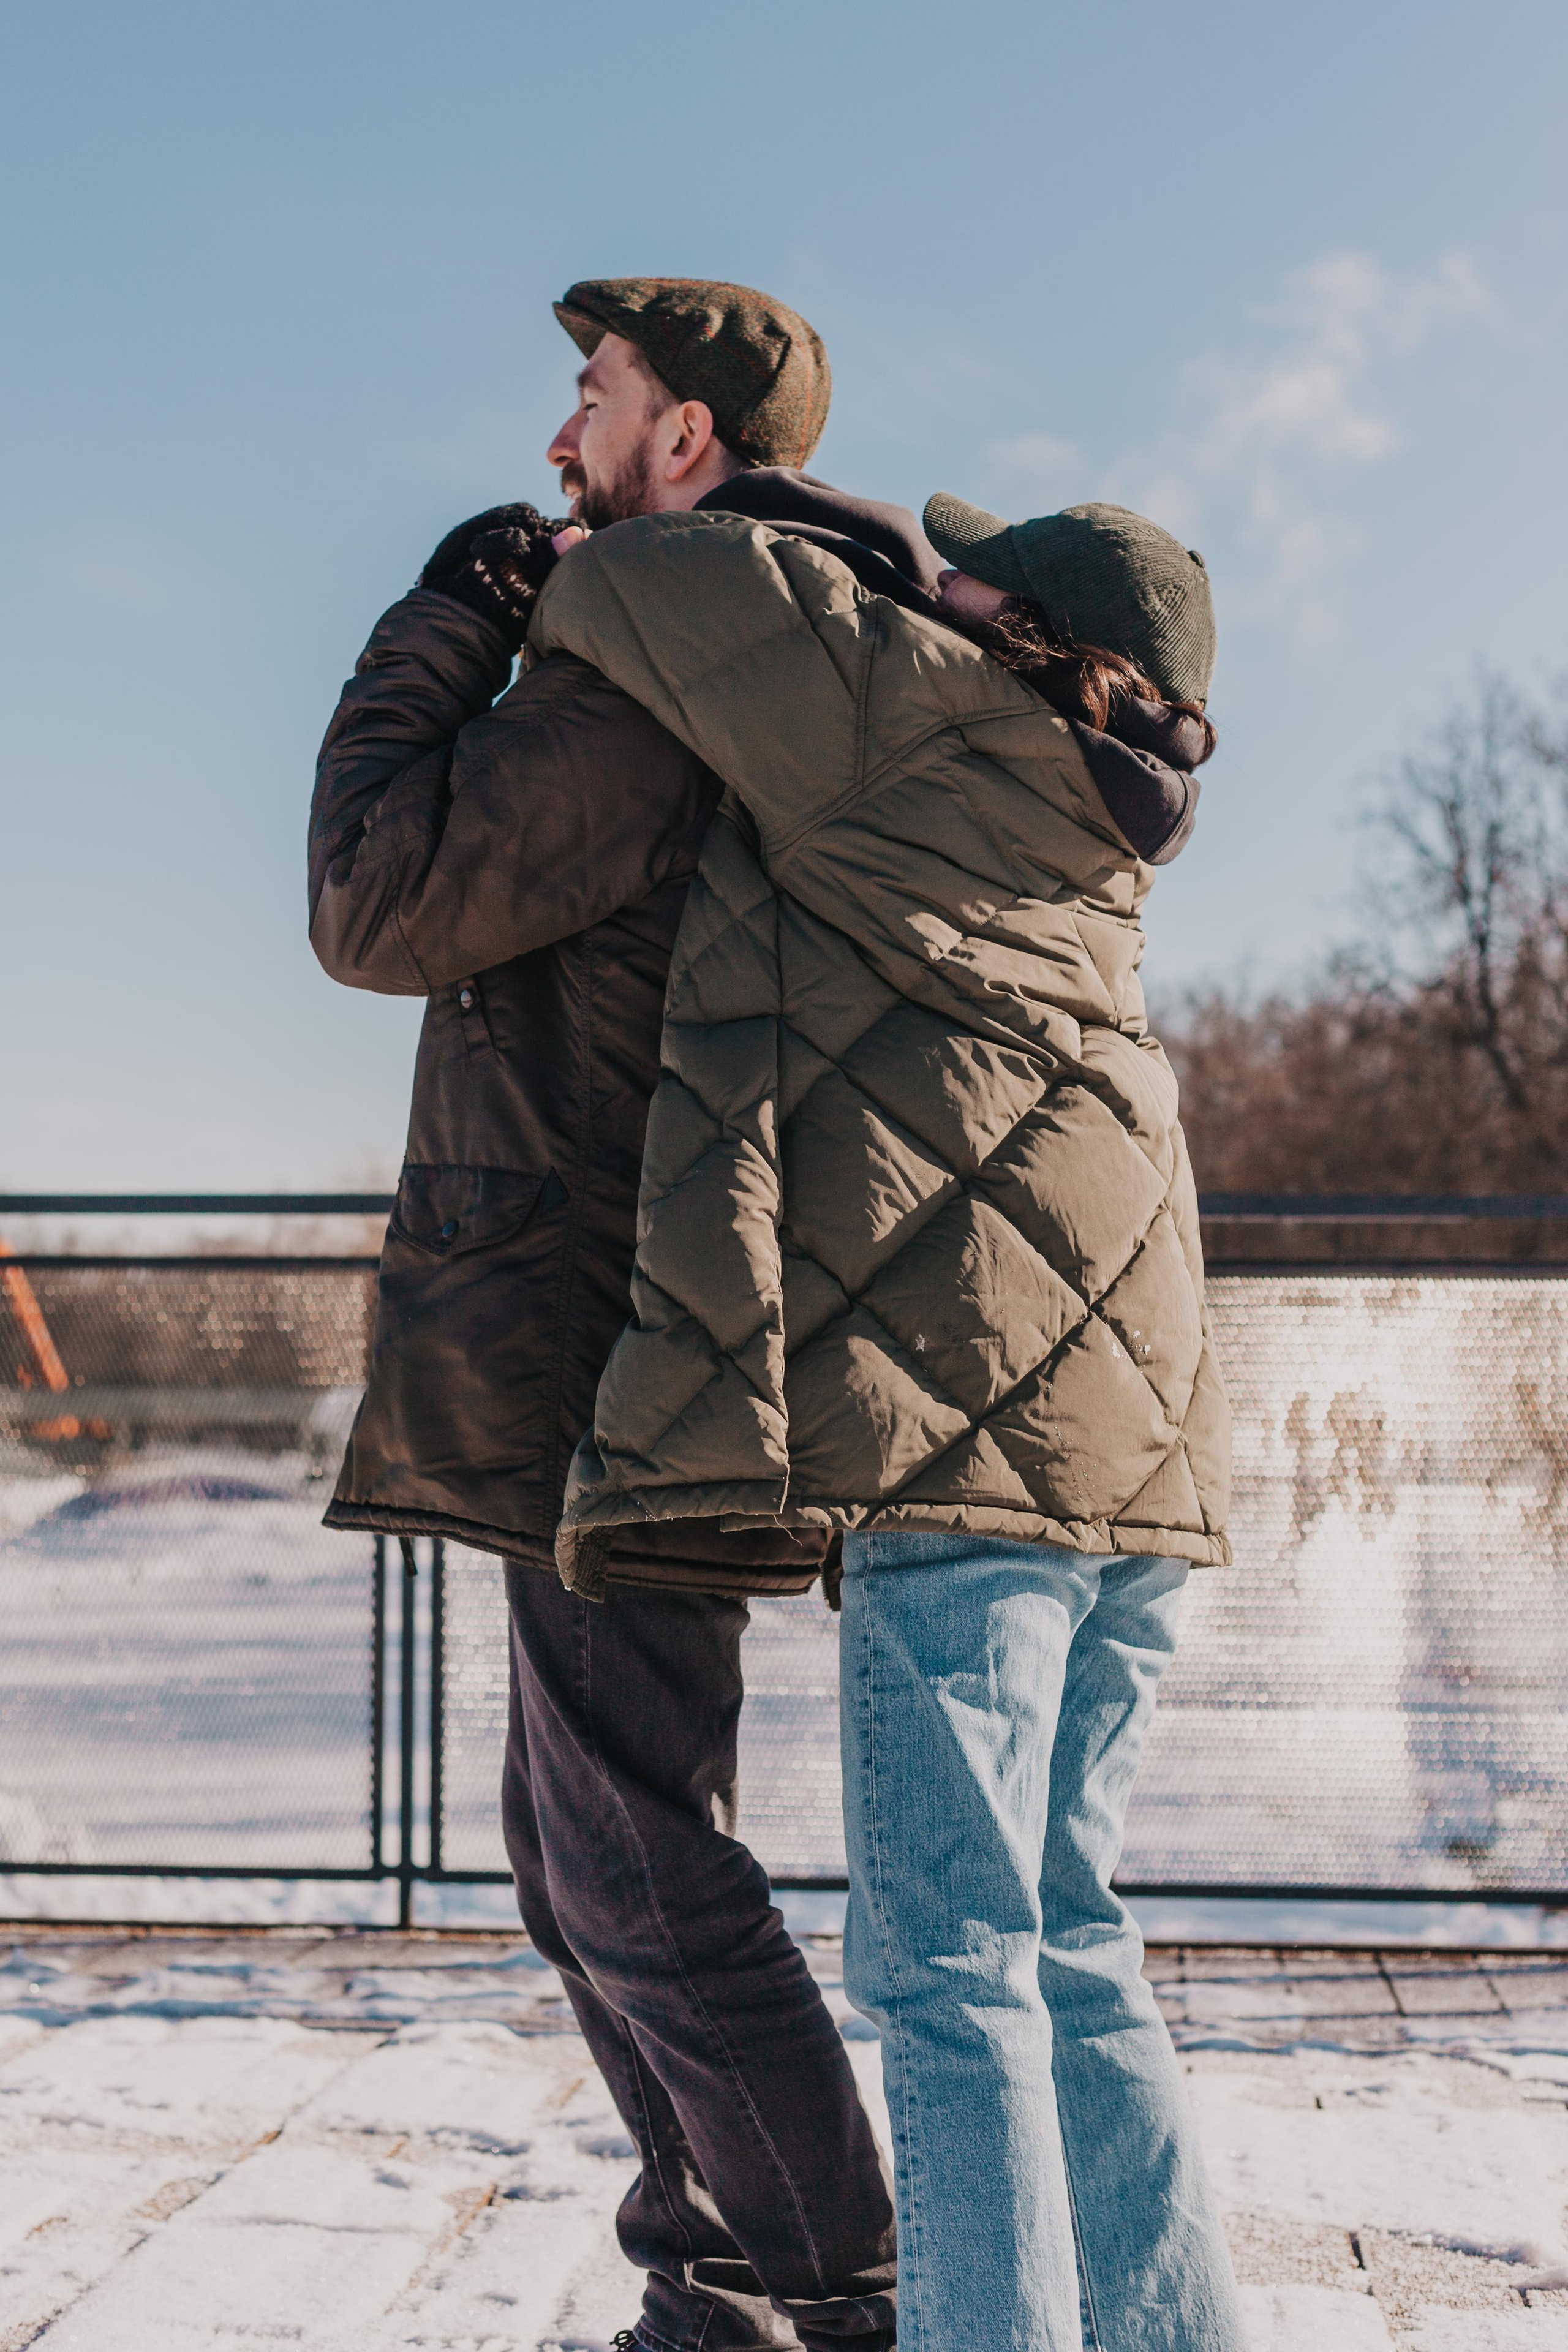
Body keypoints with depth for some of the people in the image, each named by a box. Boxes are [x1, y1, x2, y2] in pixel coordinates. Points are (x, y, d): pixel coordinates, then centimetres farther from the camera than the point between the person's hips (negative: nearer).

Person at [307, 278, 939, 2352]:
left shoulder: (652, 663, -14)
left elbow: (381, 906, -14)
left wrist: (437, 632, -4)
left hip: (605, 1353, -10)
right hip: (603, 1348, 10)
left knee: (640, 1862, -5)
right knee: (576, 1835, 17)